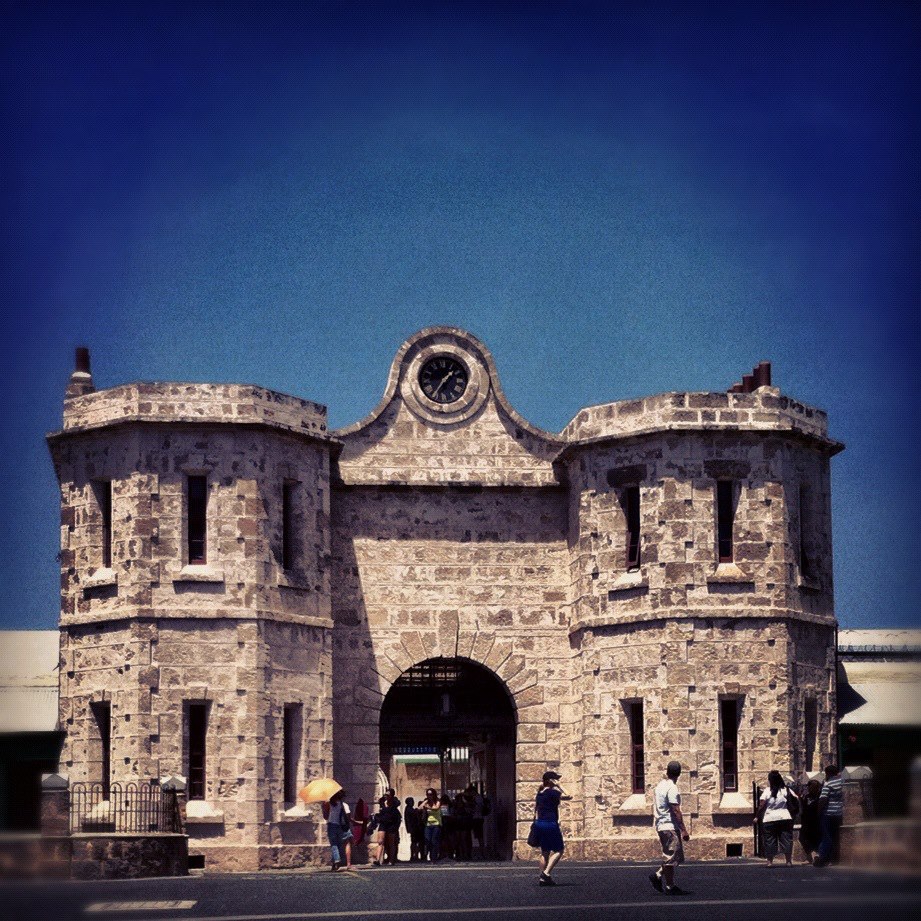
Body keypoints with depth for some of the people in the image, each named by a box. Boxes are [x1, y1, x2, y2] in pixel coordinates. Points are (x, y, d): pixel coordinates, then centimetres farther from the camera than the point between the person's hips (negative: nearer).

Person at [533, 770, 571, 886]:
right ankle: (547, 873, -15)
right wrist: (559, 786, -7)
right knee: (558, 851, -1)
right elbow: (568, 796, -13)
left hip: (539, 823, 8)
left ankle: (542, 878, 10)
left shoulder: (540, 793, 12)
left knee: (545, 852, 14)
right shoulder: (552, 792, -11)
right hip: (550, 824, -8)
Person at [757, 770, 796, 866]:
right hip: (785, 818, 2)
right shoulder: (786, 790, 2)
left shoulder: (767, 791, -6)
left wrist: (758, 817, -1)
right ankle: (788, 861, 6)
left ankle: (770, 861, 4)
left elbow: (761, 805, -10)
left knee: (769, 841, 5)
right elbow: (796, 798, 1)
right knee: (786, 840, 7)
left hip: (769, 819, -2)